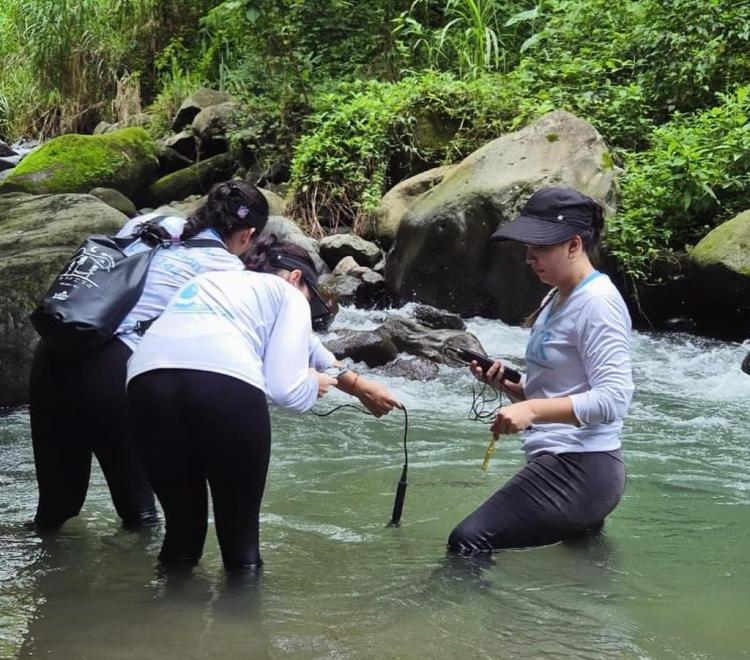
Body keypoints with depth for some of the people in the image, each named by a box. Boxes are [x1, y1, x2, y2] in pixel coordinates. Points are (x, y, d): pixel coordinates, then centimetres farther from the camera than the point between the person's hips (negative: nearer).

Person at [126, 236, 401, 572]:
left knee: (181, 525, 21)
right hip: (226, 383, -5)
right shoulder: (288, 294, 23)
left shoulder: (208, 280, 42)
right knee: (241, 532, 12)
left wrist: (359, 386, 60)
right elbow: (284, 388, 8)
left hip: (149, 381, 5)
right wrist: (315, 385, 32)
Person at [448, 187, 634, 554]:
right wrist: (506, 385, 3)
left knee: (468, 542, -16)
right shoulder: (557, 299, 17)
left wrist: (532, 410, -30)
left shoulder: (597, 303, -14)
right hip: (560, 465, 11)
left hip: (578, 471, -11)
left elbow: (613, 399, -22)